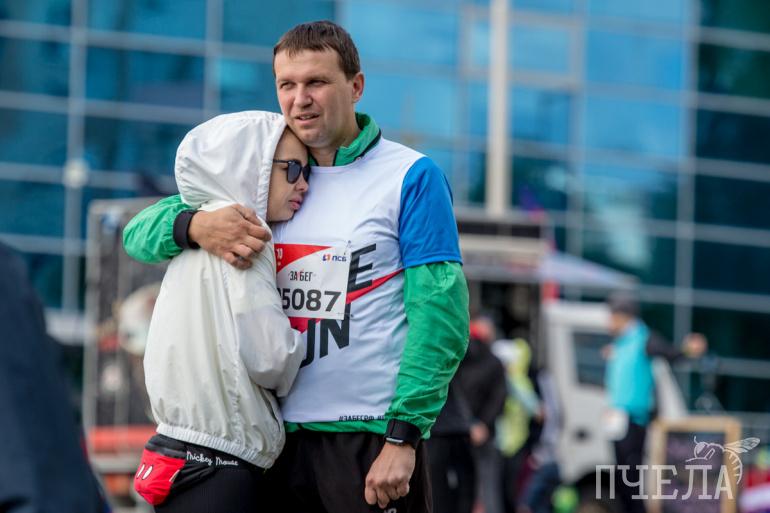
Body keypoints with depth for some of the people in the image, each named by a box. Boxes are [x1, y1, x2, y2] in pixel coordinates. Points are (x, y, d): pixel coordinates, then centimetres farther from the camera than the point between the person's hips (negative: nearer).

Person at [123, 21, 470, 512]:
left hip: (372, 436, -4)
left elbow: (440, 316, -8)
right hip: (283, 436, 5)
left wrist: (403, 438, -16)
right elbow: (141, 234, 10)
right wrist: (195, 226, -13)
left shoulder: (412, 176, -2)